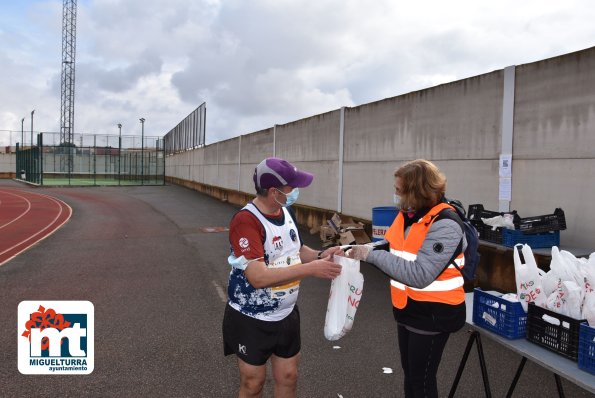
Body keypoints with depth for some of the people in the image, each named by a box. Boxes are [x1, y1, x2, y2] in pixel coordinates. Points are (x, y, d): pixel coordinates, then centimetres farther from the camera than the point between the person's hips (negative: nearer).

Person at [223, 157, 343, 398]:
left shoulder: (286, 211, -1)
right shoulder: (246, 221, -26)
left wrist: (319, 255, -7)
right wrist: (311, 269, -30)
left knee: (288, 377, 18)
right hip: (252, 320, -6)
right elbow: (258, 277, -32)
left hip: (286, 315, 7)